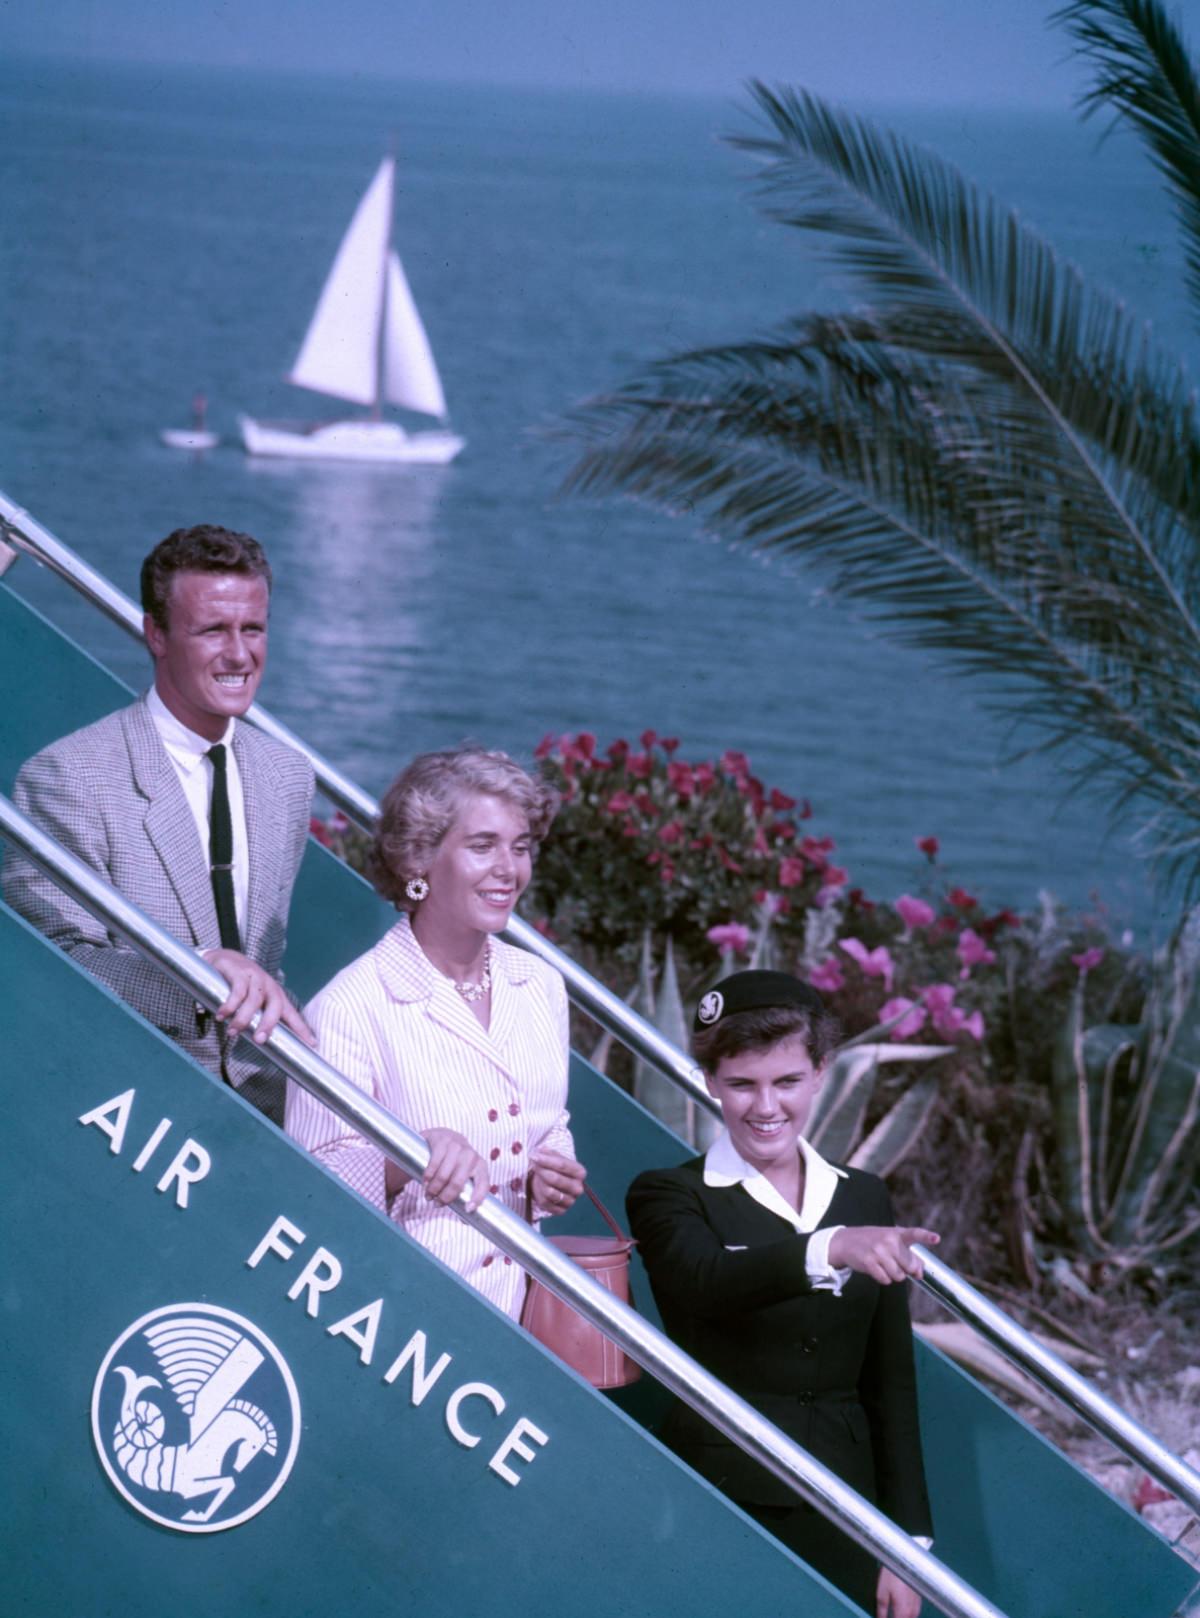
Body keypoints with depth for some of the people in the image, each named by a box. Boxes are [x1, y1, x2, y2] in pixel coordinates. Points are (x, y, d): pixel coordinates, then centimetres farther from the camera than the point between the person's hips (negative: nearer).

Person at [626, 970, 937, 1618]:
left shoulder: (863, 1199, 13)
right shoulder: (669, 1195, -1)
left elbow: (891, 1388, 13)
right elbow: (710, 1281, -24)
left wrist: (908, 1542, 7)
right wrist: (832, 1248, -42)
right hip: (722, 1515, -4)